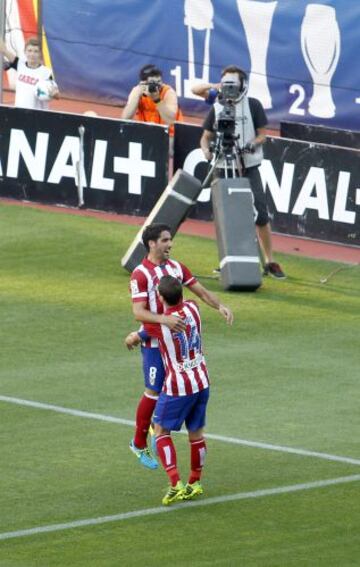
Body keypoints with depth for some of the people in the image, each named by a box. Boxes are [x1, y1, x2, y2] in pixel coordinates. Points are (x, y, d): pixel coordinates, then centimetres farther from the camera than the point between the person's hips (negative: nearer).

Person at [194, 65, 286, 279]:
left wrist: (253, 144, -18)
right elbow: (206, 136, 12)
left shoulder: (253, 105, 2)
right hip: (223, 167, 3)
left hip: (248, 167, -2)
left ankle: (270, 261, -3)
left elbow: (262, 134, 3)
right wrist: (207, 149, -10)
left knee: (261, 215, -9)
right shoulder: (217, 108, 10)